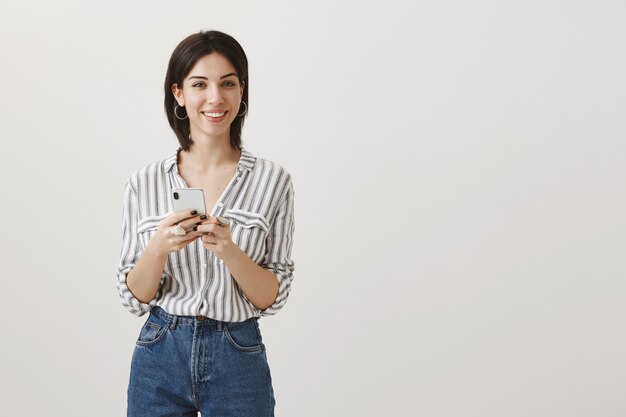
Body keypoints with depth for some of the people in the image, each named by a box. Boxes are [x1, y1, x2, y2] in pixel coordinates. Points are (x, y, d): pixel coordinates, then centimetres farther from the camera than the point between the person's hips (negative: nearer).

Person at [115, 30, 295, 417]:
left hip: (238, 359, -1)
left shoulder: (273, 180, -7)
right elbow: (134, 298, -1)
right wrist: (159, 247, -19)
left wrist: (230, 251, -22)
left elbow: (274, 298, -5)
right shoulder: (145, 182, -2)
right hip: (160, 356, 1)